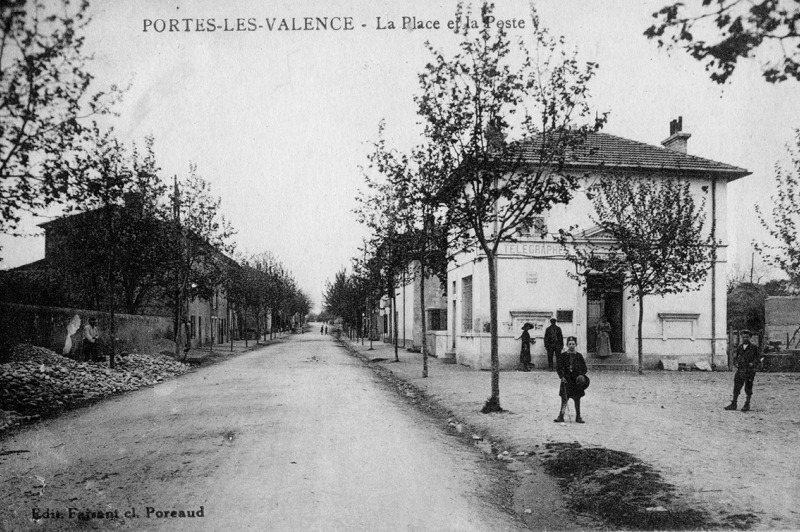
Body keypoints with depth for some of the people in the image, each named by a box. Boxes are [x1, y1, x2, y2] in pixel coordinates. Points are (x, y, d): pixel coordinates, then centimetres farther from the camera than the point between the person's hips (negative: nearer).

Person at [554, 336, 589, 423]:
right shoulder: (563, 356, 2)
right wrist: (562, 376, -11)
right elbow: (559, 367, 2)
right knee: (564, 398, -4)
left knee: (577, 399, 7)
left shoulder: (579, 356, 4)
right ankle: (561, 417, 0)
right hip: (566, 380, -1)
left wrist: (581, 375, -9)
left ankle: (578, 417, 16)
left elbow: (584, 368, 7)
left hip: (577, 380, 1)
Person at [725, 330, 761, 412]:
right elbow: (736, 357, 18)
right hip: (740, 369, 4)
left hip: (749, 370, -4)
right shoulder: (739, 347, 13)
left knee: (748, 388, 1)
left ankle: (747, 405, 11)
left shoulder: (753, 348, 2)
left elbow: (757, 358, 2)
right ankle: (734, 404, 11)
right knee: (736, 387, 4)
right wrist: (736, 363, 0)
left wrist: (753, 363, -15)